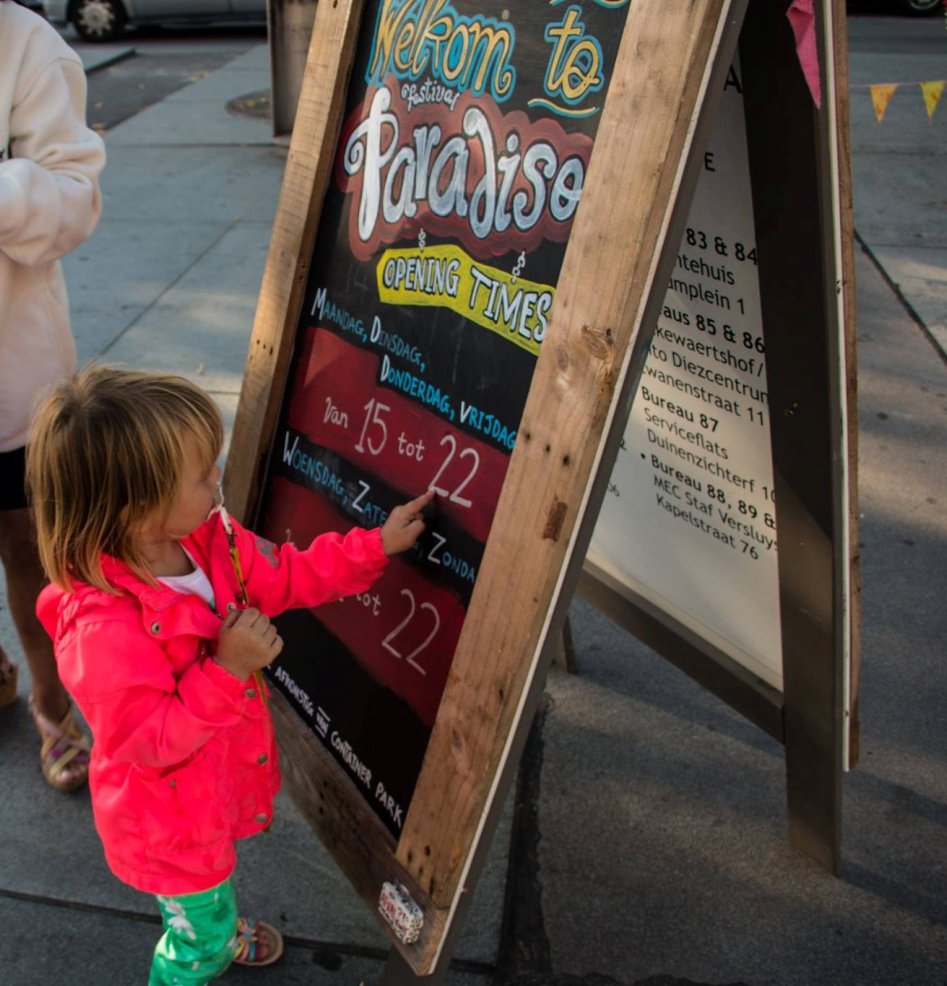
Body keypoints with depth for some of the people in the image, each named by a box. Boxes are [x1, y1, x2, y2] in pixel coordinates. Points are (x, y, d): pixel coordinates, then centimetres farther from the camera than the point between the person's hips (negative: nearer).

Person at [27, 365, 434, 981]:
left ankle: (214, 928, 68)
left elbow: (284, 576, -1)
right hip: (168, 820, -8)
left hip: (219, 780, 8)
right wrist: (228, 670, -38)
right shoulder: (103, 629, -41)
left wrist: (376, 546, -4)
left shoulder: (206, 538, -16)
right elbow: (145, 739, -32)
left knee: (212, 881, 38)